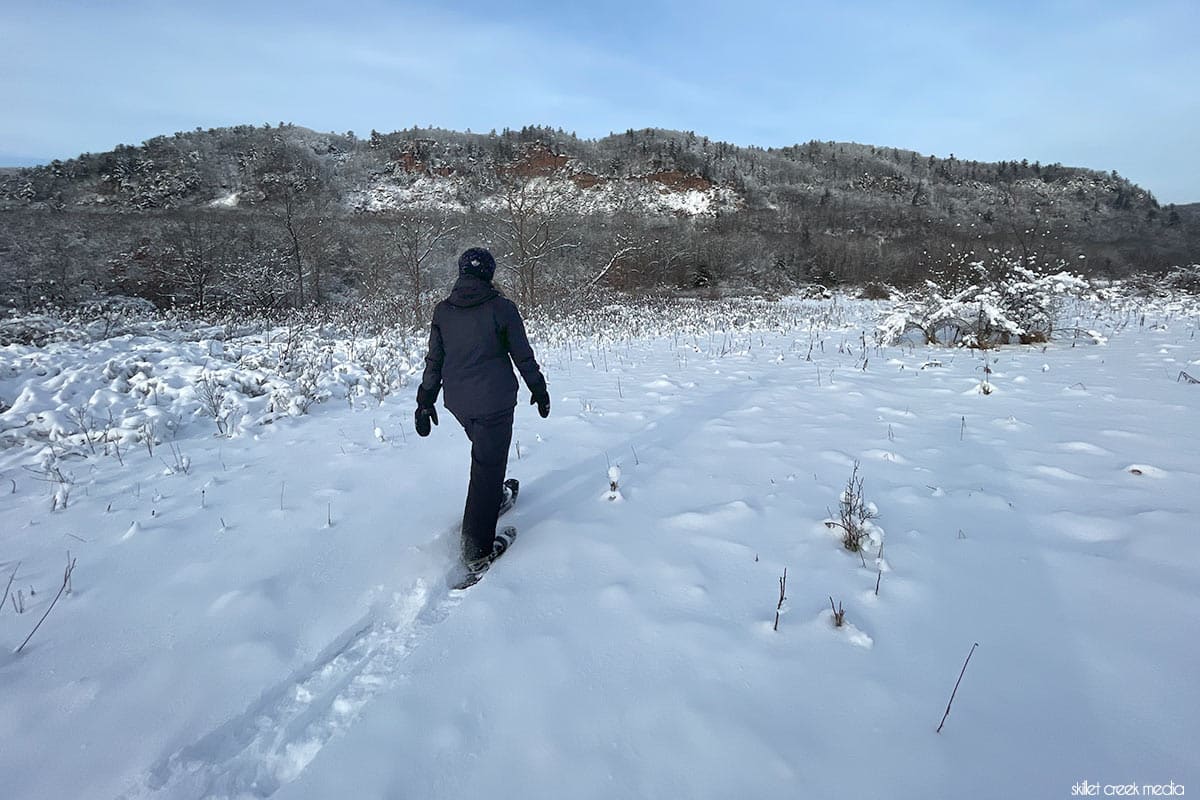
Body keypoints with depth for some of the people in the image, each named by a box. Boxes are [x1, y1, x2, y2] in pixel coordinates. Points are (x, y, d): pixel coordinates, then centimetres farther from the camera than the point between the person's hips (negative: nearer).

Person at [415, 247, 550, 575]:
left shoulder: (442, 311, 4)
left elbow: (434, 361, 7)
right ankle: (477, 553, 4)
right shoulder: (502, 307, -9)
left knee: (483, 449, 30)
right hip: (494, 402, -5)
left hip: (457, 401, 5)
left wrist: (425, 401, 14)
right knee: (487, 468, -1)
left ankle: (495, 495, 50)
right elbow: (523, 356, -3)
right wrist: (539, 389, 10)